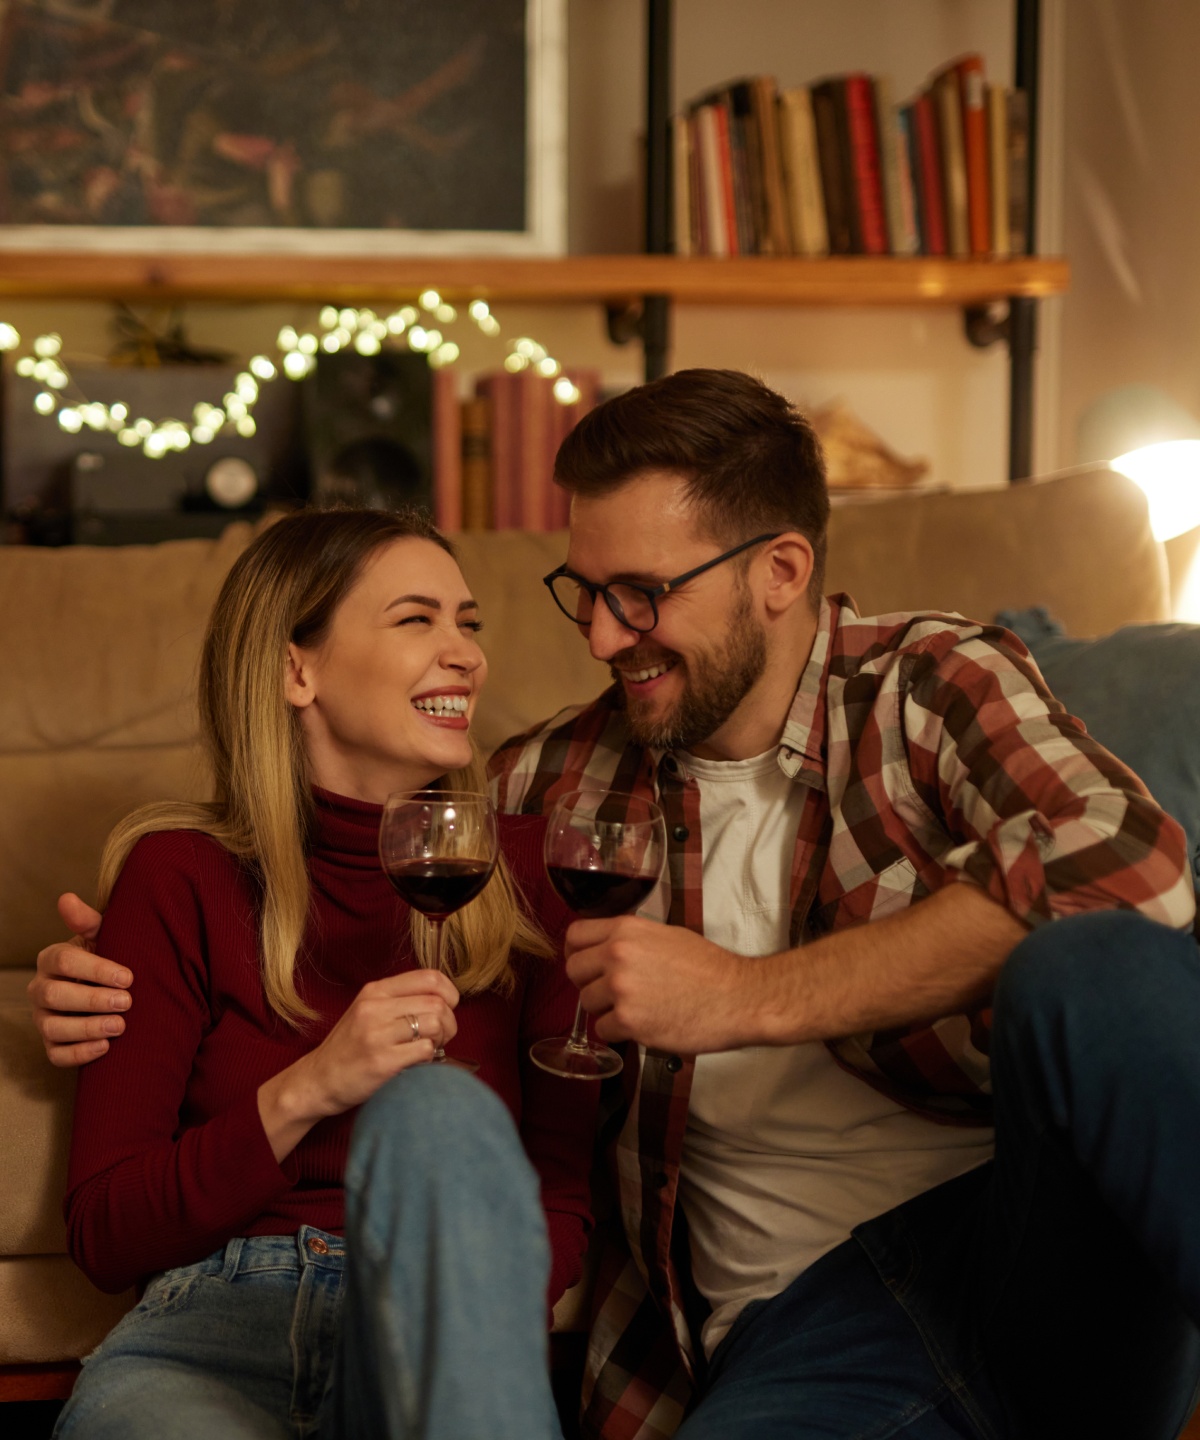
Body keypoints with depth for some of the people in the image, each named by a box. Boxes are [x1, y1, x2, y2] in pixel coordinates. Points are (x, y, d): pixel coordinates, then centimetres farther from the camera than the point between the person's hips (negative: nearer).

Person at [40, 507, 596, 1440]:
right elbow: (104, 1235, 3)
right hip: (209, 1337, -2)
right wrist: (304, 1094, -14)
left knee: (436, 1107, -32)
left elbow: (565, 1191, 8)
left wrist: (474, 1304, -16)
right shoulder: (181, 876, 6)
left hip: (429, 1342, 3)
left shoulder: (523, 871, 11)